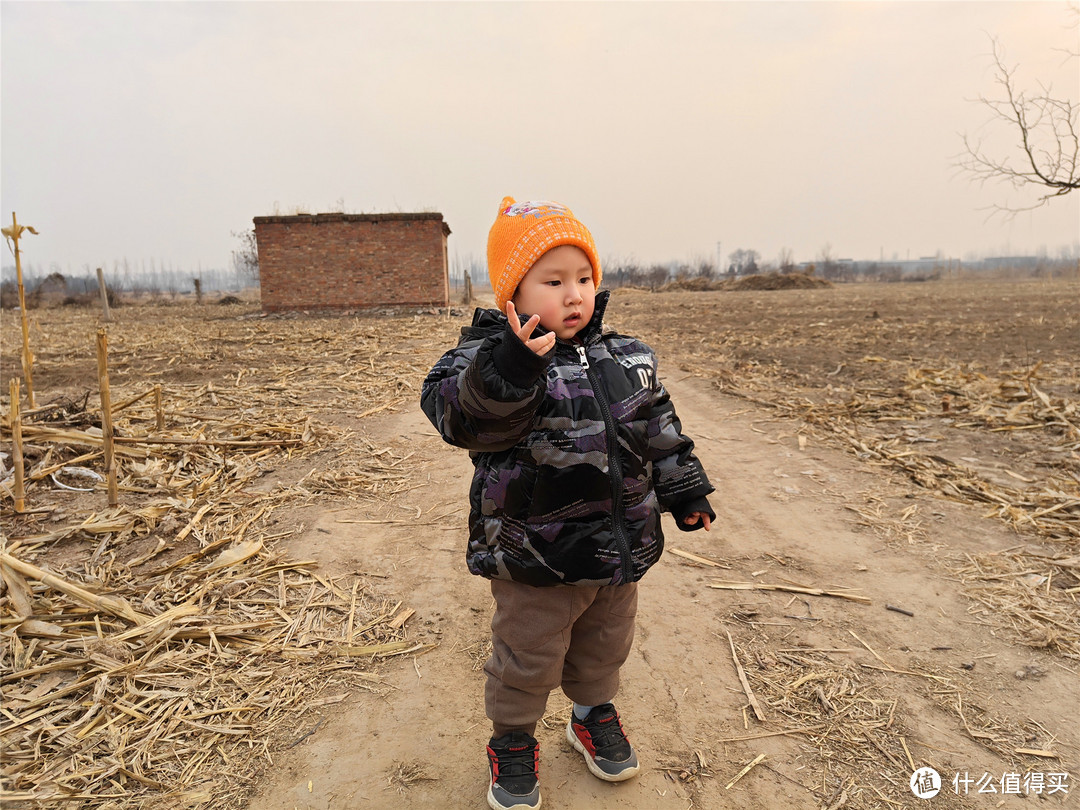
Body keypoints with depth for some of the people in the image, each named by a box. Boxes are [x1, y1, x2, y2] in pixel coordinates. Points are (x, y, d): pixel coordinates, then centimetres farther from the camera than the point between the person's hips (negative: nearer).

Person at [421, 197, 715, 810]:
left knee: (604, 649, 26)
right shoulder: (490, 357, -17)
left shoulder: (627, 358, 1)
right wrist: (509, 369, -52)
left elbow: (660, 430, 11)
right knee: (527, 660, 15)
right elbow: (459, 414, -36)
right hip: (535, 562, -5)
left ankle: (595, 716, 53)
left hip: (620, 552, 5)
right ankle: (513, 741, 42)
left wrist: (685, 490, 14)